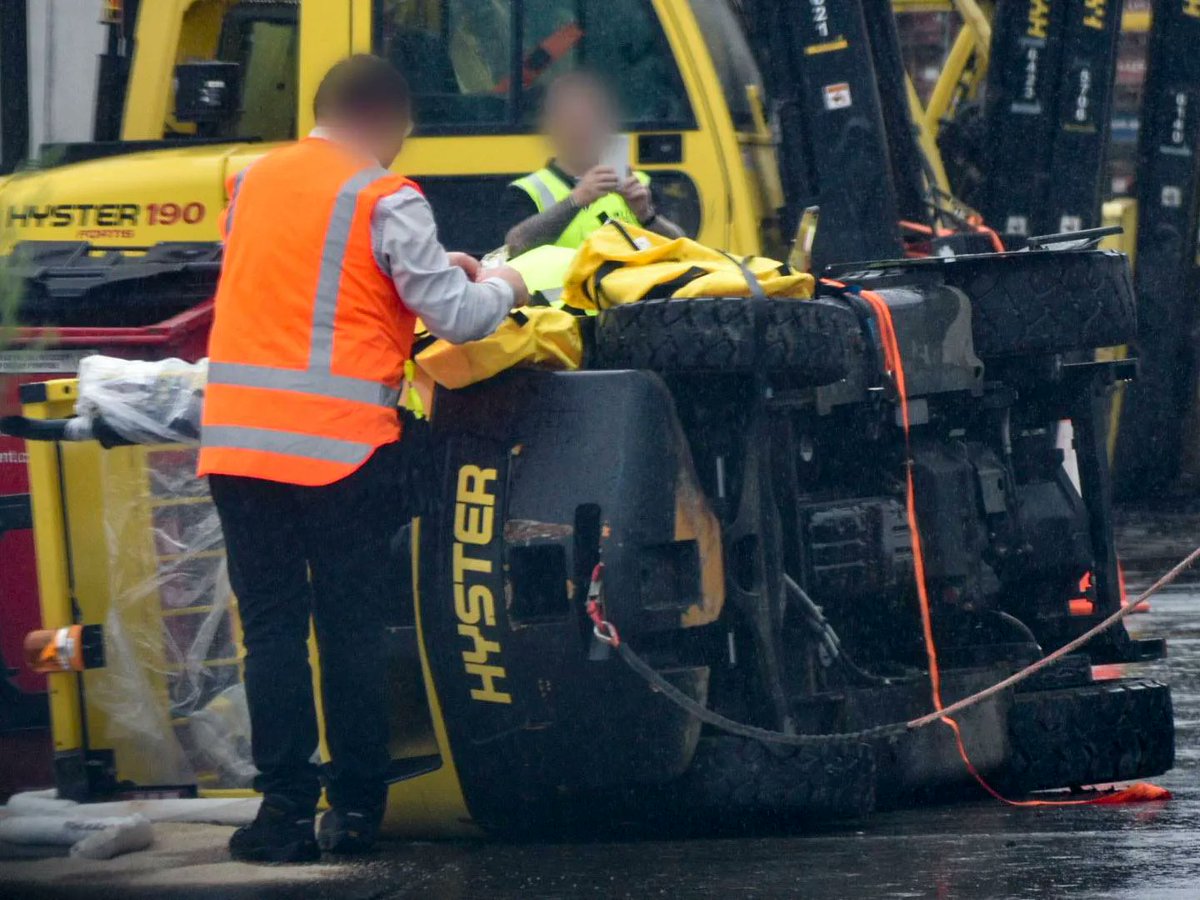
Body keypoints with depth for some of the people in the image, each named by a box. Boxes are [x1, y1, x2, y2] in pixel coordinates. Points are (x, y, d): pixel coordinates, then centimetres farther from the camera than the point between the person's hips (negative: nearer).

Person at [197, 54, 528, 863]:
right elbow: (457, 318, -9)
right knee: (352, 630, 7)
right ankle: (355, 809, 10)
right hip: (341, 446, -4)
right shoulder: (386, 201, -6)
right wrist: (502, 287, 13)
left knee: (271, 626, 6)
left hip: (238, 440, 4)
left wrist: (432, 269, 23)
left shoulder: (255, 180, 11)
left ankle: (286, 808, 0)